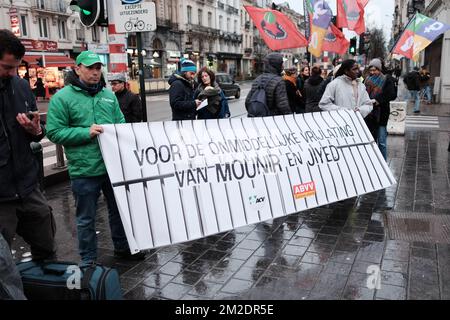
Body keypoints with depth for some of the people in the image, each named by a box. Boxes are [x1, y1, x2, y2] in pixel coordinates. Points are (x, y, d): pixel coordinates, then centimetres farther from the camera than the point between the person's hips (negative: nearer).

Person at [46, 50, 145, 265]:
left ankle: (122, 247, 38)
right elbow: (54, 132, -10)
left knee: (119, 210, 19)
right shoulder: (62, 98, -6)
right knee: (86, 218, 9)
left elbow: (120, 122, 18)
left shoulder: (108, 94, 11)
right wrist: (86, 132, -19)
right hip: (85, 170, -5)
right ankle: (88, 260, 25)